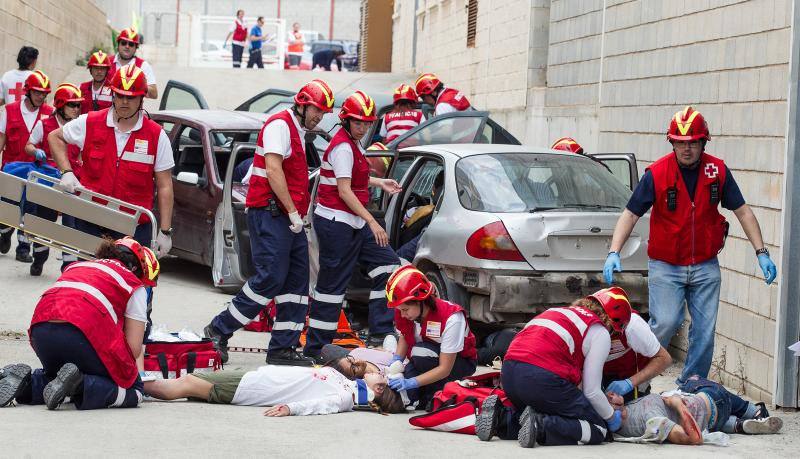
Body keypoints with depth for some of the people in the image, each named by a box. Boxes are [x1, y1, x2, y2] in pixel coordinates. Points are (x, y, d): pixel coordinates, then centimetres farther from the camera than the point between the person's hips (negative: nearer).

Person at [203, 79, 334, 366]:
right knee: (271, 278, -14)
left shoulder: (298, 133, 23)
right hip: (270, 214, -10)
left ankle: (283, 348, 7)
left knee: (297, 282, 5)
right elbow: (273, 170, -18)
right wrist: (293, 212, -18)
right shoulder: (280, 125, -8)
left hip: (289, 219, 10)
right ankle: (219, 329, -5)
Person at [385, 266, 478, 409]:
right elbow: (404, 337, 6)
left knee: (421, 353, -36)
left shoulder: (452, 318, -33)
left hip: (461, 361, -5)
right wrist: (396, 360, -15)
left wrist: (411, 382, -39)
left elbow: (444, 369, -31)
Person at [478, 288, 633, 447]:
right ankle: (541, 425, -18)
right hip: (544, 378, -7)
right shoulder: (601, 332, 8)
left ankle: (501, 418, 4)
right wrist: (612, 417, 22)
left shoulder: (559, 311, 29)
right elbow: (591, 391, 6)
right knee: (598, 429, 5)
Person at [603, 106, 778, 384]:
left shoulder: (718, 171, -2)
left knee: (705, 332, 3)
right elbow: (630, 215, -8)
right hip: (665, 266, -3)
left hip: (705, 266, 3)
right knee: (665, 323, -17)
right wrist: (614, 253, -20)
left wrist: (761, 253, -1)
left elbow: (742, 212, 5)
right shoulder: (657, 174, -10)